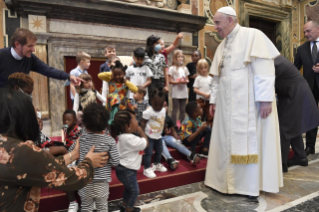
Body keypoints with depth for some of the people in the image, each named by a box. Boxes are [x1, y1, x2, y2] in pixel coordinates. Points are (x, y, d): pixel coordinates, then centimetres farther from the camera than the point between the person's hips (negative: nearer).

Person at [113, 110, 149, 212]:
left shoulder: (123, 135, 2)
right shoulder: (130, 138, -31)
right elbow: (146, 143, -20)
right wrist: (141, 131, -10)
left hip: (126, 168, 10)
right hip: (127, 170, -10)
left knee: (128, 188, 27)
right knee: (134, 191, 8)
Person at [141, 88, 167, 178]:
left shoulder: (164, 110, -1)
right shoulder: (148, 111, -23)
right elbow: (143, 123, -20)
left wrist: (163, 130, 15)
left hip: (158, 136, 8)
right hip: (149, 136, -7)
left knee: (159, 151, 21)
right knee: (148, 153, -3)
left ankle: (157, 165, 42)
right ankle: (147, 169, 11)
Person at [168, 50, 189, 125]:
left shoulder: (185, 68, 14)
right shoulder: (172, 68, -2)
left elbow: (187, 79, 15)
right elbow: (170, 81, -7)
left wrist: (186, 81, -8)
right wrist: (178, 82, -20)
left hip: (184, 91, 5)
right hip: (176, 91, -5)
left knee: (182, 109, 10)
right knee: (175, 109, -1)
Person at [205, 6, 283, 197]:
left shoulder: (253, 35, -4)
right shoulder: (222, 47, 17)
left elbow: (264, 69, -12)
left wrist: (265, 98, -19)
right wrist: (214, 100, 15)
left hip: (249, 102, -6)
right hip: (227, 104, 7)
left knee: (250, 140, 0)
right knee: (228, 141, 8)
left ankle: (251, 184, 13)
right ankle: (229, 179, 20)